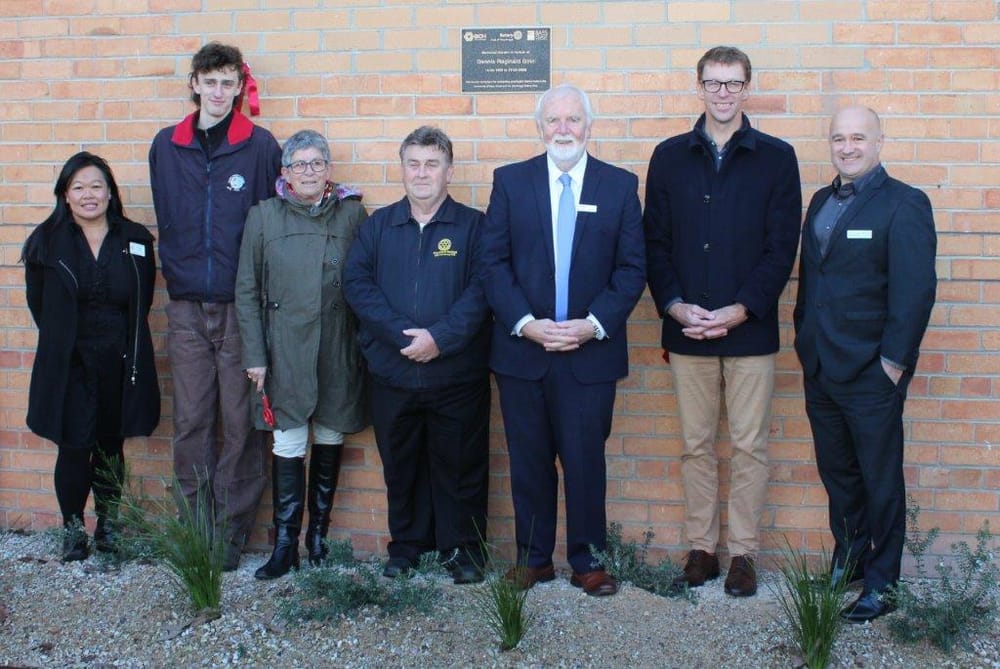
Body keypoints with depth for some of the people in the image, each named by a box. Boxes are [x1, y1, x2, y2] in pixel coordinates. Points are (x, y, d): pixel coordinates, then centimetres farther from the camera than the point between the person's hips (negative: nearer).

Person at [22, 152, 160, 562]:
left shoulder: (135, 240, 3)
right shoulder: (47, 241, 0)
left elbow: (142, 302, 8)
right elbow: (39, 304, 5)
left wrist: (125, 346, 5)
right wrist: (63, 341, 5)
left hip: (120, 365, 1)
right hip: (68, 364, -1)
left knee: (111, 447, 10)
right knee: (73, 448, -1)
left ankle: (108, 525, 25)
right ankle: (73, 529, 15)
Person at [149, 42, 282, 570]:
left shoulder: (261, 146, -2)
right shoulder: (166, 146, 8)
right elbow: (164, 222, 16)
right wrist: (176, 275, 8)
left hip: (242, 308, -3)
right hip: (186, 308, 3)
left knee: (240, 424, 2)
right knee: (191, 424, 6)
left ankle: (231, 532, 13)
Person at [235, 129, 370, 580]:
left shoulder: (353, 214, 3)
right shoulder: (263, 217, 3)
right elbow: (246, 291, 3)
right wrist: (255, 355, -2)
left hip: (338, 350, 1)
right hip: (285, 350, -1)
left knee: (330, 440, 9)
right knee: (288, 445, -2)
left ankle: (318, 533, 23)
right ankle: (284, 543, 6)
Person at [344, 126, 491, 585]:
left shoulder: (473, 225, 1)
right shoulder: (378, 225, 9)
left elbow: (480, 290, -9)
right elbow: (357, 284, -2)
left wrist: (440, 337, -19)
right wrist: (403, 335, -14)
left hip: (458, 375, -2)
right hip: (392, 372, 3)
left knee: (460, 466, 5)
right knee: (400, 465, 12)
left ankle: (462, 547, 20)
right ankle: (406, 545, 27)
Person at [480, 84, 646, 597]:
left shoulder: (621, 186, 4)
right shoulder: (510, 181, 5)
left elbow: (632, 267, 1)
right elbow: (494, 261, 1)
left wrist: (594, 324, -11)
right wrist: (526, 323, -11)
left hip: (591, 352, -1)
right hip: (522, 348, 1)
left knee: (586, 459, 4)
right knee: (528, 460, 8)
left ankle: (586, 560, 18)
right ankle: (533, 557, 22)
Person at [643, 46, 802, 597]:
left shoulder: (776, 158, 2)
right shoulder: (670, 157, 7)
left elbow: (782, 247, -2)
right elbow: (655, 242, 6)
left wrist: (740, 310, -12)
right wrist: (674, 305, -8)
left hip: (750, 329, -1)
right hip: (686, 329, 2)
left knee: (749, 446, 4)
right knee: (696, 446, 9)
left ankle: (743, 552, 16)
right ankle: (700, 549, 20)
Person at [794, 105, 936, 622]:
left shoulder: (905, 204, -9)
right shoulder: (821, 202, 12)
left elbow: (915, 290, -14)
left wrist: (893, 361, -16)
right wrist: (804, 340, 10)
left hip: (871, 372, -6)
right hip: (820, 368, 6)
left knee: (880, 480, 5)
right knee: (836, 473, 16)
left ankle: (882, 584, 16)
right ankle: (846, 561, 32)